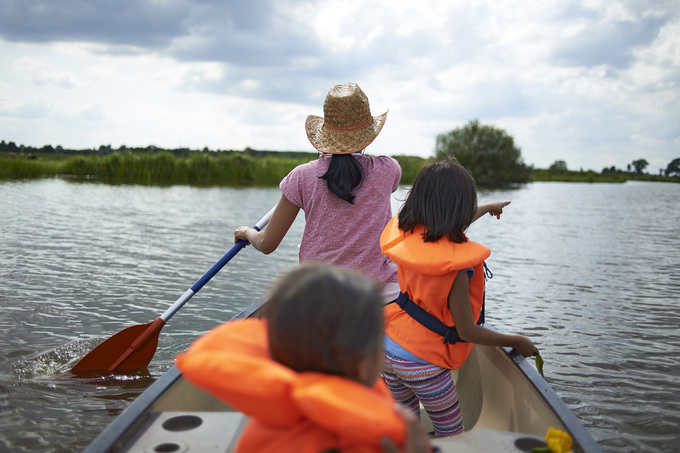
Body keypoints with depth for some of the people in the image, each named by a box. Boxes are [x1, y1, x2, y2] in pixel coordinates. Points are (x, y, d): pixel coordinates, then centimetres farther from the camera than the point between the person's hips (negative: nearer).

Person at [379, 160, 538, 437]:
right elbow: (467, 331, -18)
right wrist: (517, 341, -1)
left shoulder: (406, 233, -5)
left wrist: (485, 209, 37)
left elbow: (444, 230, 19)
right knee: (452, 436, 13)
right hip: (423, 363, -7)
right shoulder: (455, 265, -26)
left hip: (387, 346, 7)